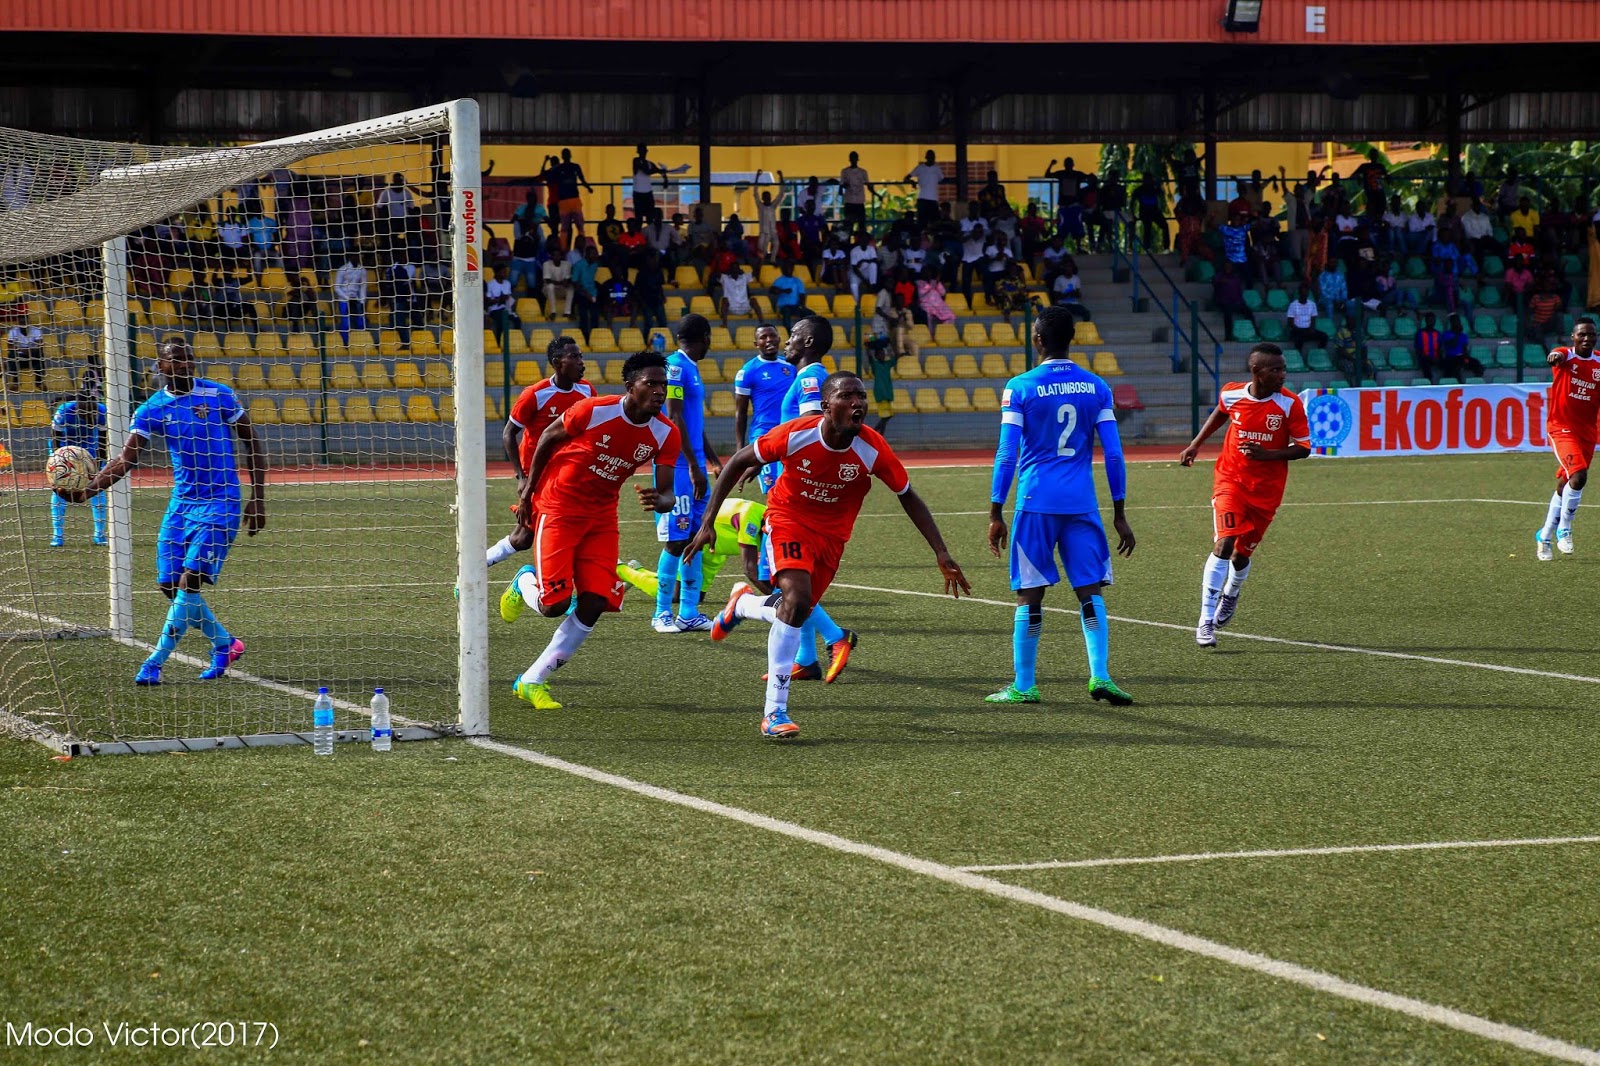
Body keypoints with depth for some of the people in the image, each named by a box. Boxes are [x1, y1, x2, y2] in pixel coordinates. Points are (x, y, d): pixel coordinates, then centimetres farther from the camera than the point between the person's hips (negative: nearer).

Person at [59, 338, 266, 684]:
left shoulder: (218, 396, -5)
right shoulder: (151, 410, 2)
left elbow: (252, 445, 3)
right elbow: (125, 460, -6)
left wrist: (258, 499, -2)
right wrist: (87, 491, -22)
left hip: (219, 503, -5)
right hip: (181, 503, 5)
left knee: (189, 582, -15)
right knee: (170, 587, 2)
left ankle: (155, 663, -10)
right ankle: (225, 643, 23)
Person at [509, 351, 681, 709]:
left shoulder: (665, 435, -9)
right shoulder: (594, 411, -21)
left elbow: (667, 491, -10)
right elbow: (549, 437, -5)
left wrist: (660, 501, -36)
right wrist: (528, 491, 0)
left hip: (601, 516, 5)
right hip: (558, 508, -5)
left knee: (594, 604, -5)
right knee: (554, 605, -11)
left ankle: (532, 681, 7)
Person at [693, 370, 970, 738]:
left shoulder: (872, 449, -20)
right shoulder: (795, 435, -23)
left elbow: (908, 497, -5)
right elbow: (739, 462, -9)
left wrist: (942, 554, -9)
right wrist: (708, 523, -10)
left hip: (833, 534, 3)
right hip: (788, 518, -3)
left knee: (796, 611, 4)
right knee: (797, 599, -25)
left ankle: (742, 604, 43)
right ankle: (775, 712, -19)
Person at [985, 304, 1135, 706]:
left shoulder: (1020, 387, -3)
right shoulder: (1096, 387, 6)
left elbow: (1007, 455, -5)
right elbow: (1113, 454, 4)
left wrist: (996, 513, 1)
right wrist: (1119, 514, 10)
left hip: (1035, 503, -2)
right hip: (1082, 503, 2)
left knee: (1030, 595, 4)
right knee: (1090, 591, 6)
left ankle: (1023, 685, 8)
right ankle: (1100, 674, -8)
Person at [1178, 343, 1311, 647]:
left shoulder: (1290, 404, -13)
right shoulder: (1231, 394, -8)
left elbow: (1303, 448, -10)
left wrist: (1266, 454, -24)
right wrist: (1195, 445, 18)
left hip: (1267, 489, 0)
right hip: (1230, 479, 0)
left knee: (1242, 554, 9)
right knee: (1224, 543, -18)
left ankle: (1231, 594, 47)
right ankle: (1206, 622, -16)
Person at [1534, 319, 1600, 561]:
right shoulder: (1566, 356, -8)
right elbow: (1558, 356, -33)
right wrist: (1555, 357, -56)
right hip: (1562, 427, -5)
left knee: (1564, 486, 11)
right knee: (1578, 475, -23)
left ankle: (1545, 536, 26)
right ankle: (1564, 529, -6)